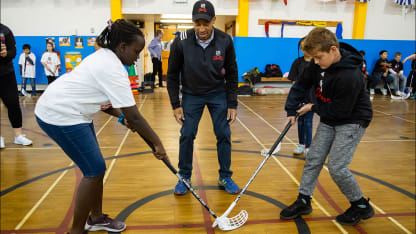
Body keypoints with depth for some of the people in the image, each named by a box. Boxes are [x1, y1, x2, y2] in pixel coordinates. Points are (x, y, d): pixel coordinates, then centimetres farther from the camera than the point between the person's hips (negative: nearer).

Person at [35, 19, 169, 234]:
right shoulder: (113, 70, -23)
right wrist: (157, 144, -18)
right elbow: (134, 117, -25)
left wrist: (121, 116, 3)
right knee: (94, 171, -4)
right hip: (61, 116, -10)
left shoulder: (104, 57, 7)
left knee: (96, 168, 14)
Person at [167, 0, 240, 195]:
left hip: (218, 93, 1)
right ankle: (184, 177, 17)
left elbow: (231, 75, -5)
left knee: (224, 135, 1)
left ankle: (225, 178, 18)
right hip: (191, 94, 0)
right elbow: (172, 74, -8)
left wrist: (232, 104, -6)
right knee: (187, 135, -1)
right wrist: (175, 105, -9)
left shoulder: (225, 41, -15)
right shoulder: (182, 42, -19)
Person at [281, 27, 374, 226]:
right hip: (329, 119, 8)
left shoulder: (349, 77, -32)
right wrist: (291, 111, -7)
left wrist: (313, 108, -13)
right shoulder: (318, 64, -8)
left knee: (336, 166, -11)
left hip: (352, 121, -8)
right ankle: (303, 201, 21)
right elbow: (301, 85, 2)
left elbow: (341, 111, -26)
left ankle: (361, 206, 14)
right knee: (313, 159, 7)